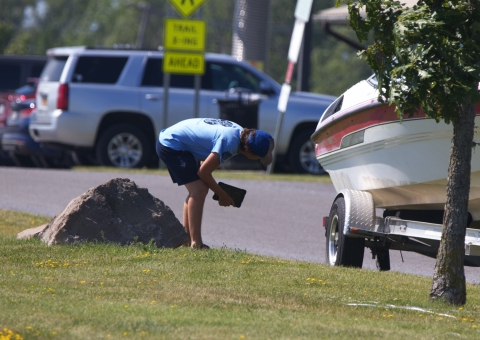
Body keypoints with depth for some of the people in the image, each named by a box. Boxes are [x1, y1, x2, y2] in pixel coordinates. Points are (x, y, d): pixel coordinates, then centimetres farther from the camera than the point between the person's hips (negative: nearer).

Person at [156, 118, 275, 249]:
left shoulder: (241, 133, 0)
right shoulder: (229, 141, -29)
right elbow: (204, 172, -21)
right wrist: (222, 196, -8)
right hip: (171, 145, -10)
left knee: (197, 190, 13)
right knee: (199, 190, -16)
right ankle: (196, 243, -18)